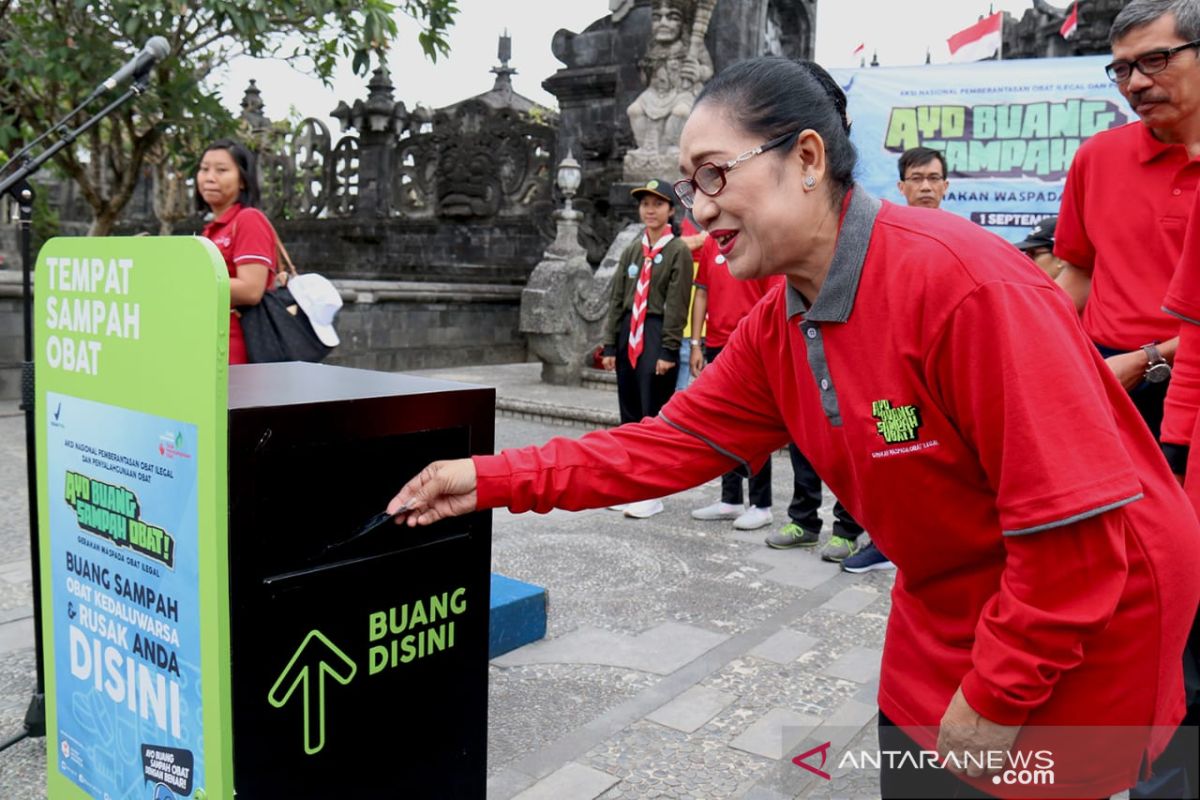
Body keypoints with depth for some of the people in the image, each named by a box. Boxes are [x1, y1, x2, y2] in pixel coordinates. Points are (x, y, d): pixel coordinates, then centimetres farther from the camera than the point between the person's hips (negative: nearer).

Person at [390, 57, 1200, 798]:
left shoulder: (963, 280, -30)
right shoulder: (776, 326, -4)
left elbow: (1077, 520, -28)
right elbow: (670, 443, -2)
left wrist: (994, 699, -19)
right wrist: (493, 480, -9)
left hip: (1087, 610, -7)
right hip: (946, 608, 7)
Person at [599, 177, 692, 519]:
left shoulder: (679, 251, -4)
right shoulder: (632, 250, 14)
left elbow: (677, 304, -10)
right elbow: (616, 298, 12)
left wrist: (668, 350, -14)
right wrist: (610, 345, 7)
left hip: (657, 336, -6)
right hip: (628, 335, 6)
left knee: (655, 417, -3)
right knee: (630, 415, 11)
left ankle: (653, 493, 5)